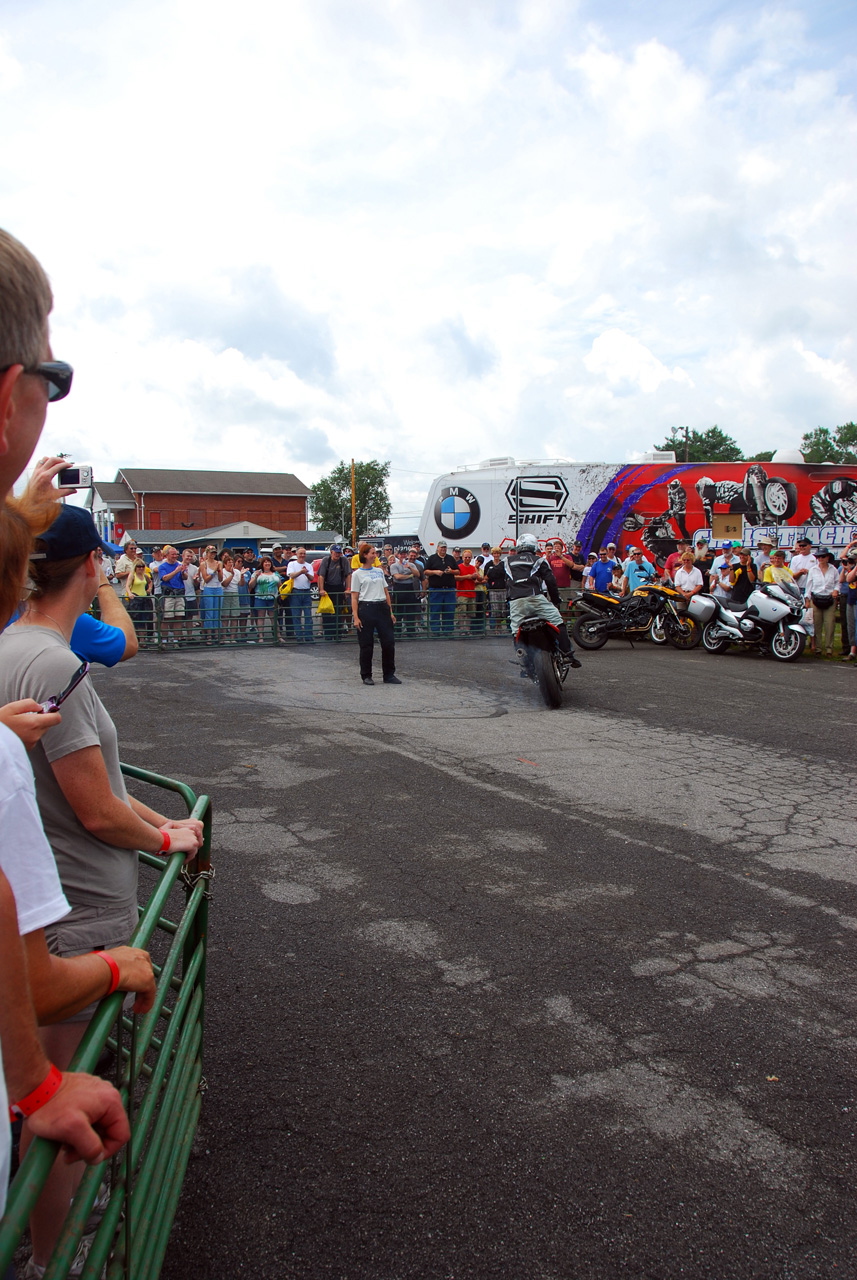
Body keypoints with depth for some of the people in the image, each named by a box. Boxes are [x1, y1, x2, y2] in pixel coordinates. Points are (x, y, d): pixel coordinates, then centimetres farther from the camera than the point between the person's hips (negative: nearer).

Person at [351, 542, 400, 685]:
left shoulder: (379, 571, 15)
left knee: (389, 641, 1)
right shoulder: (357, 574, 1)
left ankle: (389, 674, 11)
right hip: (366, 608, -4)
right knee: (366, 645, 1)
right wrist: (355, 617, -11)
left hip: (382, 608, 5)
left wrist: (390, 612, 12)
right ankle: (366, 676, 13)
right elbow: (354, 597, -3)